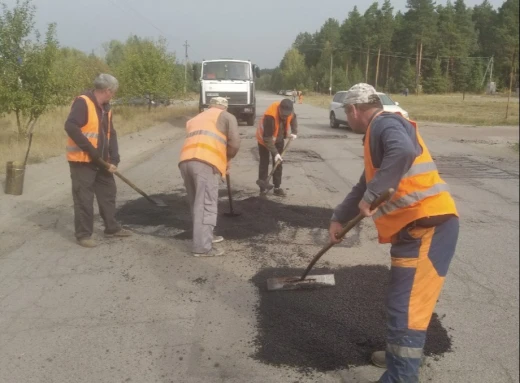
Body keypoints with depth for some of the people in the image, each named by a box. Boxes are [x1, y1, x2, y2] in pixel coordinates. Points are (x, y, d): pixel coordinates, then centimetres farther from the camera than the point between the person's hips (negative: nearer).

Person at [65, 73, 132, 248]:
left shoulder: (105, 108, 11)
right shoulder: (83, 102, -15)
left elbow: (111, 134, 11)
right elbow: (70, 127, -26)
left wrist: (114, 159, 0)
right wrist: (89, 148, -24)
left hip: (101, 161, 9)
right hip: (82, 160, -9)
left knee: (108, 193, 16)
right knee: (84, 198, -2)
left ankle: (112, 228, 29)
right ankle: (83, 234, 9)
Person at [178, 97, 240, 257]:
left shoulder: (196, 118, 36)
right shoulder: (227, 116, 18)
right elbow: (235, 143, 6)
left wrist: (221, 160, 33)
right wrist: (226, 159, 24)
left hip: (185, 161, 6)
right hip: (205, 162, -6)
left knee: (197, 203, 17)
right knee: (206, 204, -5)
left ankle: (205, 236, 29)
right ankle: (202, 246, -7)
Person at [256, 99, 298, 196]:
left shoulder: (289, 111, -21)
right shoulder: (270, 116, -40)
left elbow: (293, 118, 5)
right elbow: (267, 138, -37)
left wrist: (294, 132, -9)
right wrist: (275, 153, -39)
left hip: (279, 139, 6)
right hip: (264, 139, -6)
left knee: (278, 162, 8)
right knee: (264, 163, -3)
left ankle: (277, 187, 16)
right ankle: (263, 189, 3)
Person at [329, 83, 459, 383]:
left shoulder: (385, 123, -10)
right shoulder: (380, 132, 23)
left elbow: (404, 152, -34)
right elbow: (365, 185, 32)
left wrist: (372, 197, -28)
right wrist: (339, 218, 32)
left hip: (429, 226, -11)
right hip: (415, 227, 11)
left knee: (406, 310, -9)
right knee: (404, 304, 24)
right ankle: (400, 355, 42)